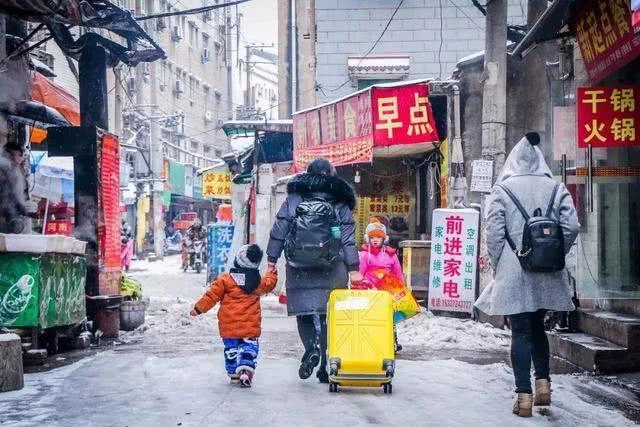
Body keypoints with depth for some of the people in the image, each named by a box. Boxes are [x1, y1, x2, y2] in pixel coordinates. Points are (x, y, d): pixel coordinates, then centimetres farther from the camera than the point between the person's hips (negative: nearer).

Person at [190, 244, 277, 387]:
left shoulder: (225, 279, -8)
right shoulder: (258, 282, 0)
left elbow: (212, 296, -6)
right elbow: (268, 284, 23)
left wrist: (198, 308, 5)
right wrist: (272, 273, 42)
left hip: (229, 325, 0)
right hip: (250, 326, 1)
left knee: (231, 348, 13)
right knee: (249, 347, 6)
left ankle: (234, 374, 16)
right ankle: (246, 371, -12)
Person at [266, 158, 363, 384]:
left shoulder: (293, 199, 7)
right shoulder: (339, 203, 6)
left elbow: (278, 232, 4)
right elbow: (348, 239, 2)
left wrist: (271, 262, 9)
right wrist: (354, 269, 2)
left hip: (300, 269, 0)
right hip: (332, 270, 0)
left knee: (304, 313, 7)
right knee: (329, 316, 6)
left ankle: (311, 347, -20)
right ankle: (325, 366, 6)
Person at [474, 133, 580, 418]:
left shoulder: (502, 189, -4)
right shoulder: (555, 188, 3)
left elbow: (494, 233, -8)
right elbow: (572, 226, -2)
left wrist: (497, 266, 3)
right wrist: (554, 255, 11)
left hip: (514, 273, -3)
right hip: (547, 274, 3)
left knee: (521, 332, 1)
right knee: (537, 326, 20)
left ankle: (524, 395, 0)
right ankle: (543, 382, 15)